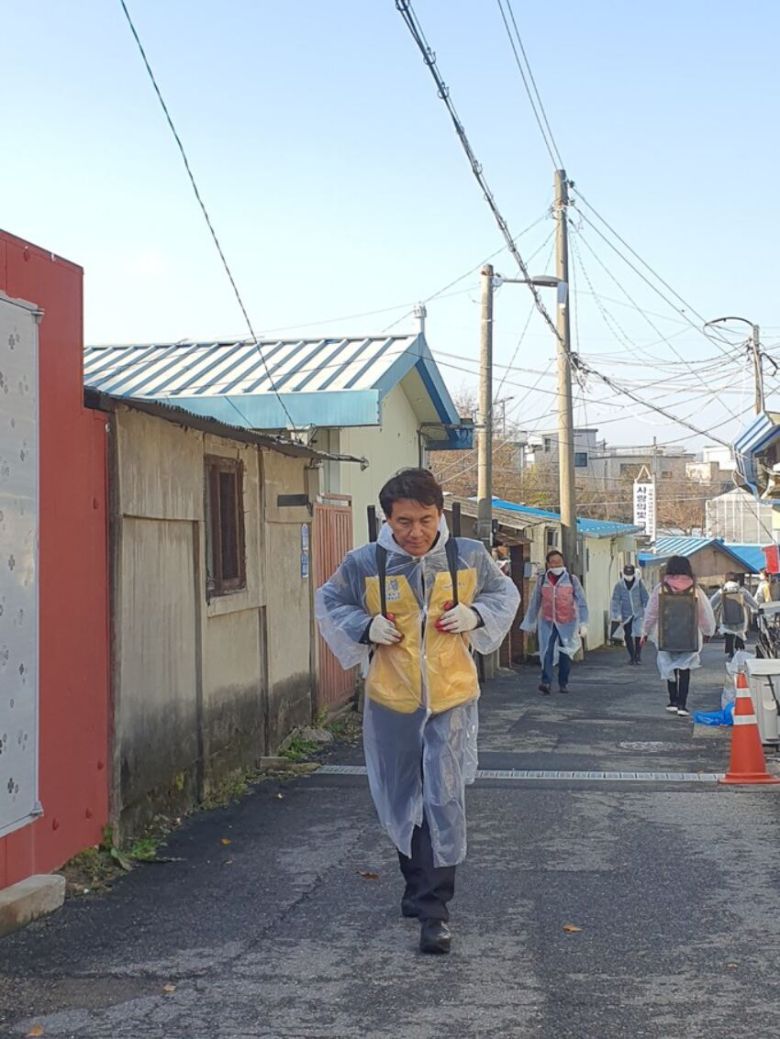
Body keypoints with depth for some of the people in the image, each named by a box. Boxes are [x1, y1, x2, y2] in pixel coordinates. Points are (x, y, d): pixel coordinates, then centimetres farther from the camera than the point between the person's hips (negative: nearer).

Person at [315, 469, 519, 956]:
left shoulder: (469, 556, -6)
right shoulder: (364, 563, -8)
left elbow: (505, 593, 12)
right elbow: (329, 604, 8)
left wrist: (476, 614, -9)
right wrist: (365, 627, -11)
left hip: (452, 700, -1)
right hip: (391, 701, 1)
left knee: (445, 801, -8)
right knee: (403, 802, 15)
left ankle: (434, 909, 1)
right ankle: (418, 885, 38)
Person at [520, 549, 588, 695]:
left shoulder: (572, 579, -2)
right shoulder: (541, 580, 2)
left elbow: (581, 602, -2)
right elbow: (535, 603, 10)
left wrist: (583, 624, -9)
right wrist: (529, 623, 13)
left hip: (567, 623, 0)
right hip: (547, 623, 0)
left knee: (565, 654, 7)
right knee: (547, 652, -14)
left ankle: (563, 683, 19)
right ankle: (546, 682, -20)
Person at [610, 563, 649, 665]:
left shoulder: (639, 583, -4)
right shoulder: (619, 585, -3)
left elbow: (645, 598, 0)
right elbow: (615, 600, -3)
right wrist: (617, 614, -8)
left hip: (638, 614, -2)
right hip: (626, 615, 2)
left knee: (638, 634, -11)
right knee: (628, 636, 5)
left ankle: (638, 656, 3)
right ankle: (631, 656, 17)